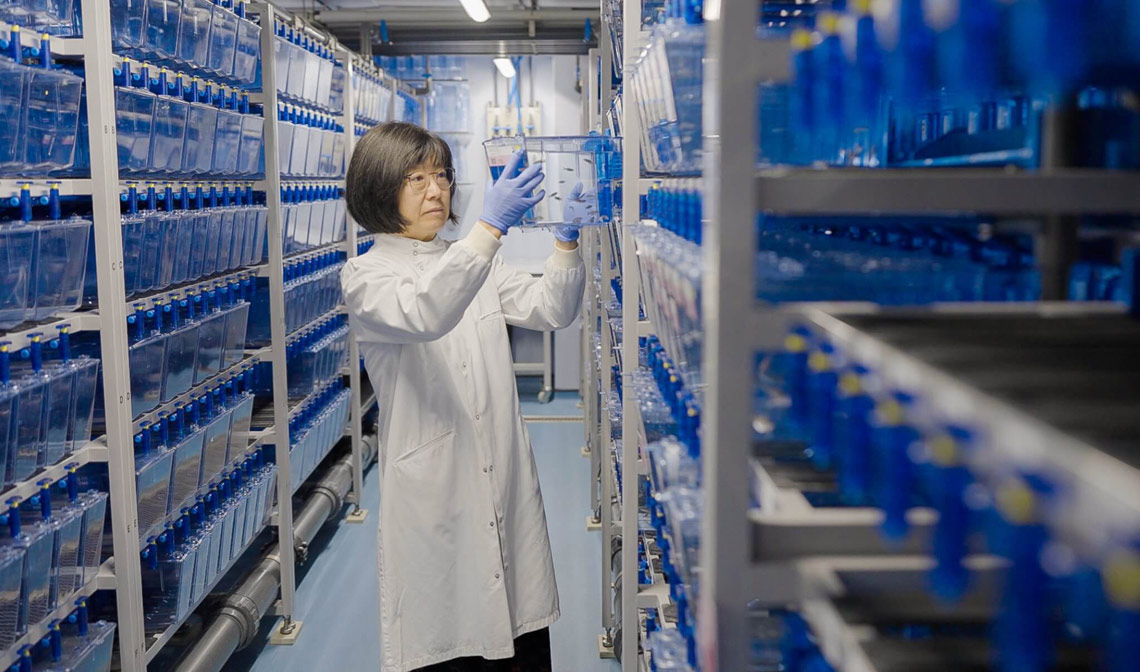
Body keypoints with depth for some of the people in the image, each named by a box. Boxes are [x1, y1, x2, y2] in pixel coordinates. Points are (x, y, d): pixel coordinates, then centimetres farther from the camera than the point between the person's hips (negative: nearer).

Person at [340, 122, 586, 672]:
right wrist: (491, 227, -32)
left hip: (506, 483, 5)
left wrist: (567, 240, -17)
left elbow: (549, 309, 0)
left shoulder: (474, 264, 16)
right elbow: (424, 315, -24)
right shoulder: (365, 276, -2)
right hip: (435, 495, -5)